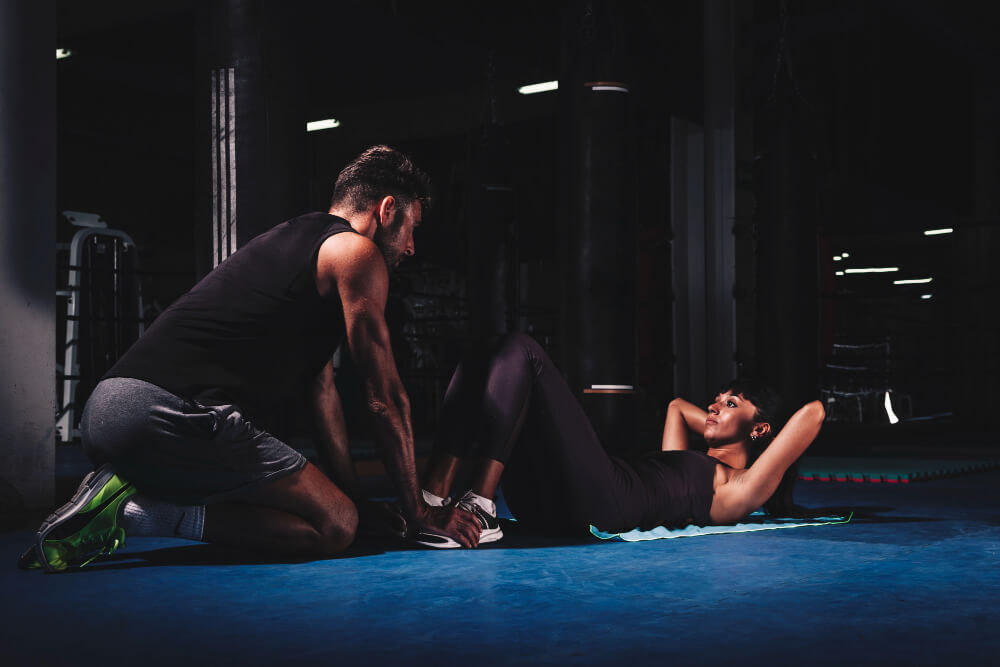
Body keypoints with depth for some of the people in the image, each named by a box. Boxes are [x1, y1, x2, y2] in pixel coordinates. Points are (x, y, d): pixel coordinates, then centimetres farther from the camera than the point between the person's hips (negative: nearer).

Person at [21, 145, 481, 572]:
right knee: (334, 526, -9)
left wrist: (354, 497, 26)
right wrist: (418, 511, 11)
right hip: (172, 410, -10)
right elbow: (385, 400, 2)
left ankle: (123, 492, 8)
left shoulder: (296, 240, 30)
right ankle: (138, 513, -14)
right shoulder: (357, 253, 1)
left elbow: (323, 391, 28)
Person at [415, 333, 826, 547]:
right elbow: (677, 405, 55)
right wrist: (725, 431, 46)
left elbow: (813, 412, 7)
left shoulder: (738, 489, 13)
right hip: (548, 505, 8)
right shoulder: (688, 465, 37)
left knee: (519, 352, -17)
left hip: (595, 500, -8)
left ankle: (479, 510, -29)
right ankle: (433, 496, -19)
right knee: (481, 362, 0)